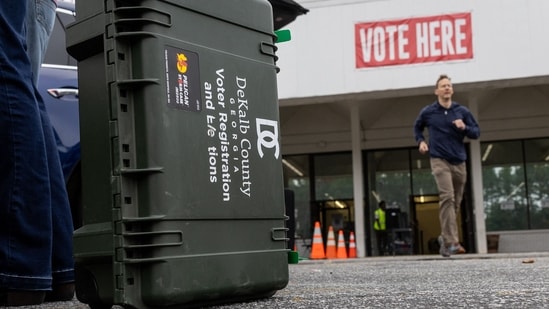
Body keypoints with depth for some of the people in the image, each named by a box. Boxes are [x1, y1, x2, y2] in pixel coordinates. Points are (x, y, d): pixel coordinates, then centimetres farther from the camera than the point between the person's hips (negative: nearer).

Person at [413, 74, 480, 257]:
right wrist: (421, 141, 5)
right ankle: (451, 242, -24)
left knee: (456, 202, 10)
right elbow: (417, 127, 23)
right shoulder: (427, 112, 4)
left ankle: (445, 237, 29)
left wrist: (464, 128, -11)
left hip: (459, 162, 4)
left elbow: (476, 133, 9)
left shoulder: (462, 111, 7)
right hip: (439, 160, -3)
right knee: (447, 197, -21)